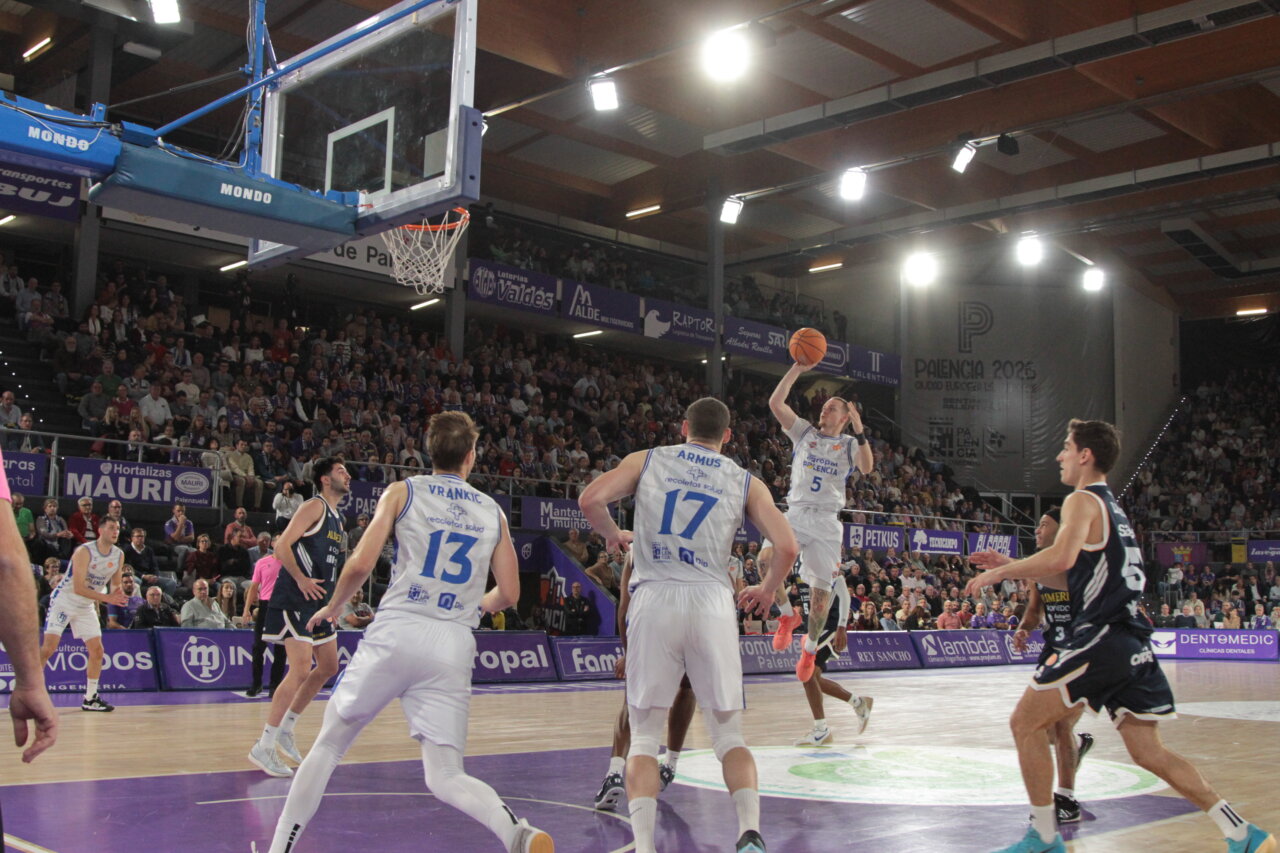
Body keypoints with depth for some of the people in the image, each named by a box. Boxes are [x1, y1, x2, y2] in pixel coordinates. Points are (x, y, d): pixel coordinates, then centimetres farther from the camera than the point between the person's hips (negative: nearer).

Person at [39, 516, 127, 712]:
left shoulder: (119, 555, -2)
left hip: (86, 607, 6)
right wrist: (106, 598, -31)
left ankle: (90, 698, 9)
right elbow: (78, 588, -27)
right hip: (63, 601, -6)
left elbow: (115, 585, 11)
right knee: (49, 647, -15)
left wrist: (117, 595, -12)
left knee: (97, 650, 0)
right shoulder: (84, 552, -22)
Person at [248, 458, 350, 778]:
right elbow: (282, 547, -19)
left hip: (318, 601, 10)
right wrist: (301, 580, -21)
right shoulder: (314, 507, -10)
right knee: (301, 670, -15)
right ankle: (264, 747, -8)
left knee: (328, 667, 12)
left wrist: (332, 601, 16)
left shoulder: (337, 518, 17)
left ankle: (286, 729, 23)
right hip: (295, 600, -10)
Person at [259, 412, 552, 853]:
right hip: (454, 646, 2)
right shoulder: (493, 512, 14)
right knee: (446, 778, 5)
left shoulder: (402, 492, 6)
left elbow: (360, 564, -4)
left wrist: (332, 608, 15)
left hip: (397, 632, -2)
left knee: (328, 746, 17)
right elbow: (509, 593, 14)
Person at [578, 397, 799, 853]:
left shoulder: (646, 460, 13)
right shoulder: (746, 482, 14)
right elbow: (787, 547, 3)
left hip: (654, 598, 0)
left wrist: (613, 535, 20)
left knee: (644, 736, 8)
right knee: (729, 733, 12)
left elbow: (590, 499, 0)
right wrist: (768, 590, 22)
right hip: (712, 602, 1)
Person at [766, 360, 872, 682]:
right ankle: (788, 614, -3)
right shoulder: (805, 432, 13)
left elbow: (867, 467, -12)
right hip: (796, 513, 1)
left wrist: (859, 431, -22)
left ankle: (811, 646, 25)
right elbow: (775, 403, 1)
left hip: (826, 521, -1)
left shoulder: (849, 444, 9)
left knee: (821, 590, 0)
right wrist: (797, 369, -5)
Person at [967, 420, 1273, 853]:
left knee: (1025, 723, -1)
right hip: (1133, 644, 9)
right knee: (1149, 752, 12)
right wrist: (1010, 567, 24)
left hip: (1101, 637, -9)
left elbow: (1061, 558, -27)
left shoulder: (1083, 500, -6)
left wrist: (1001, 572, -15)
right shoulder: (1113, 507, 23)